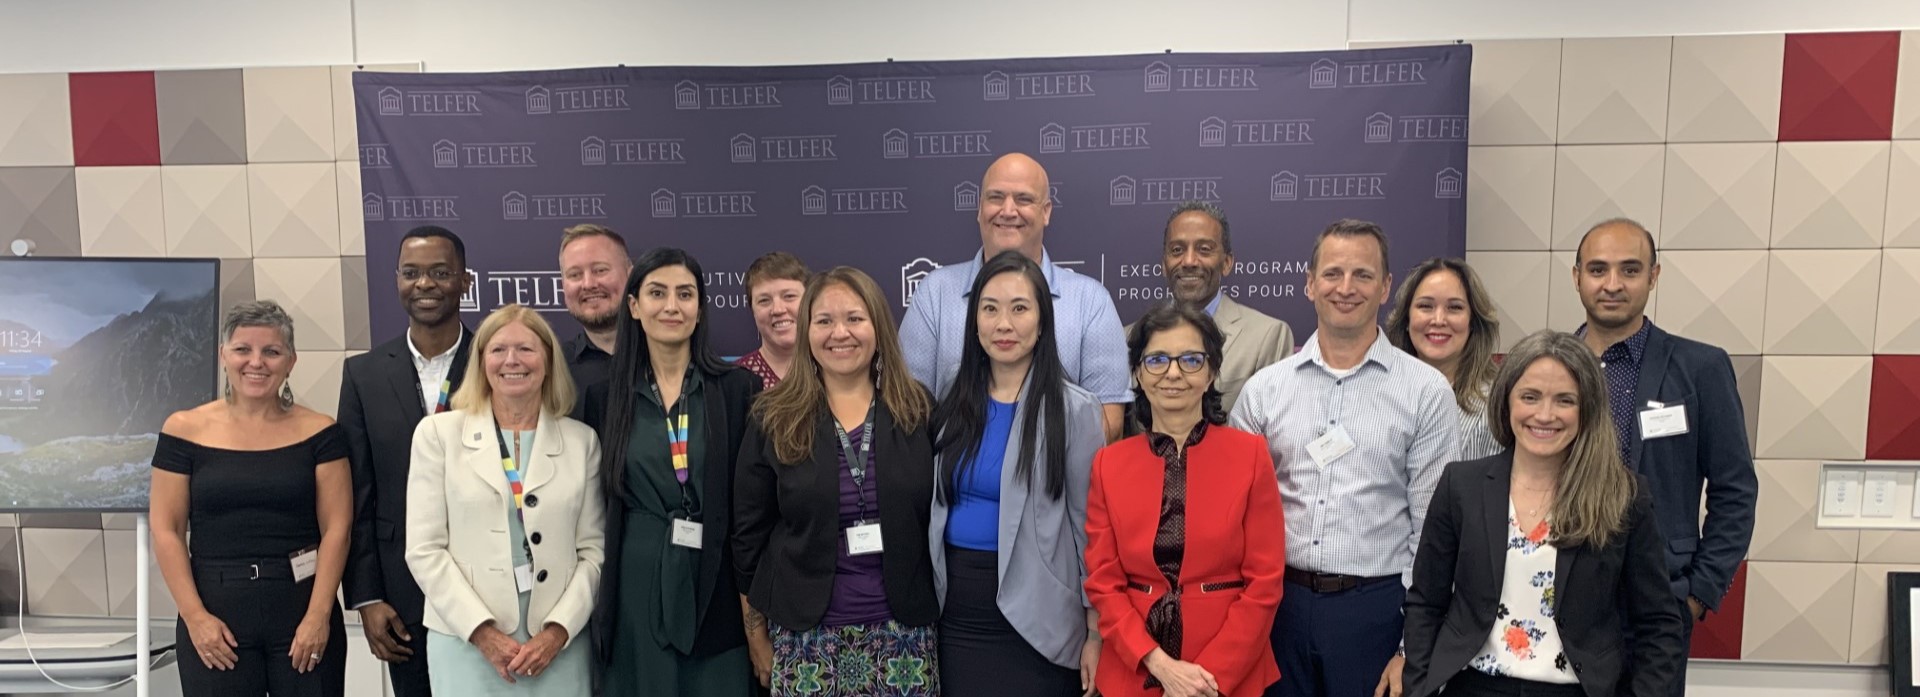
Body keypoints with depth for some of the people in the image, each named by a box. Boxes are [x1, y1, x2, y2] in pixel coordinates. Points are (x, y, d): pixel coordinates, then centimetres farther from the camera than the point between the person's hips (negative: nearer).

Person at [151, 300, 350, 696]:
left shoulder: (318, 432, 1)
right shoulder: (186, 431, 2)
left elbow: (336, 528, -2)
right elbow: (166, 531, 2)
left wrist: (318, 615, -9)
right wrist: (195, 616, -6)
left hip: (304, 610, 0)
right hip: (216, 616, 0)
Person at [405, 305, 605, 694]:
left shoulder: (582, 440, 5)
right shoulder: (439, 433, 3)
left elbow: (594, 549, 3)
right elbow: (424, 549, -2)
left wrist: (557, 631, -8)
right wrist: (483, 632, -10)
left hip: (560, 645, 1)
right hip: (467, 641, -1)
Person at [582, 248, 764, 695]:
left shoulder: (738, 389, -1)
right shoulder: (606, 398, 4)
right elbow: (598, 507, 8)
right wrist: (596, 597, 5)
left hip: (714, 587, -1)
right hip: (634, 589, 1)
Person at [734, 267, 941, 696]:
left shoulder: (919, 410, 1)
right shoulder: (775, 419, -1)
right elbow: (750, 530, 4)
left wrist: (938, 610, 5)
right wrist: (757, 627, 5)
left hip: (903, 630, 1)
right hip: (806, 633, 0)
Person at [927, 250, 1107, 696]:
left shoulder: (1073, 410, -8)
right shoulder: (955, 403, 5)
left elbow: (1091, 528, -7)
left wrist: (1096, 633, -7)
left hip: (1034, 617, -4)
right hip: (957, 610, 4)